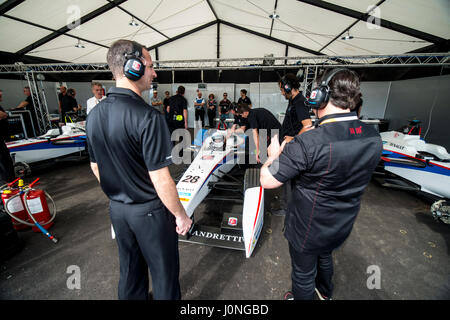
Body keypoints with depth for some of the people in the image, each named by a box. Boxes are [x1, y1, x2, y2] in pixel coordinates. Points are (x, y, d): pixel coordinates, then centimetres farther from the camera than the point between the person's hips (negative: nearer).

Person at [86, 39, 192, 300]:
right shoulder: (148, 117, -24)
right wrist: (181, 215, -10)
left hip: (117, 208, 7)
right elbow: (160, 179, -24)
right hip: (149, 211, -7)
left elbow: (96, 167, 8)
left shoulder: (94, 115, -1)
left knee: (130, 269, 28)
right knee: (164, 272, 17)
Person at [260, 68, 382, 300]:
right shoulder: (373, 138, -12)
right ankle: (324, 292, 66)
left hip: (307, 230, -7)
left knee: (303, 274, 22)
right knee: (325, 257, 36)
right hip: (342, 226, 7)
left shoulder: (308, 143, -35)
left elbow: (267, 181, -28)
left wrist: (274, 154, -8)